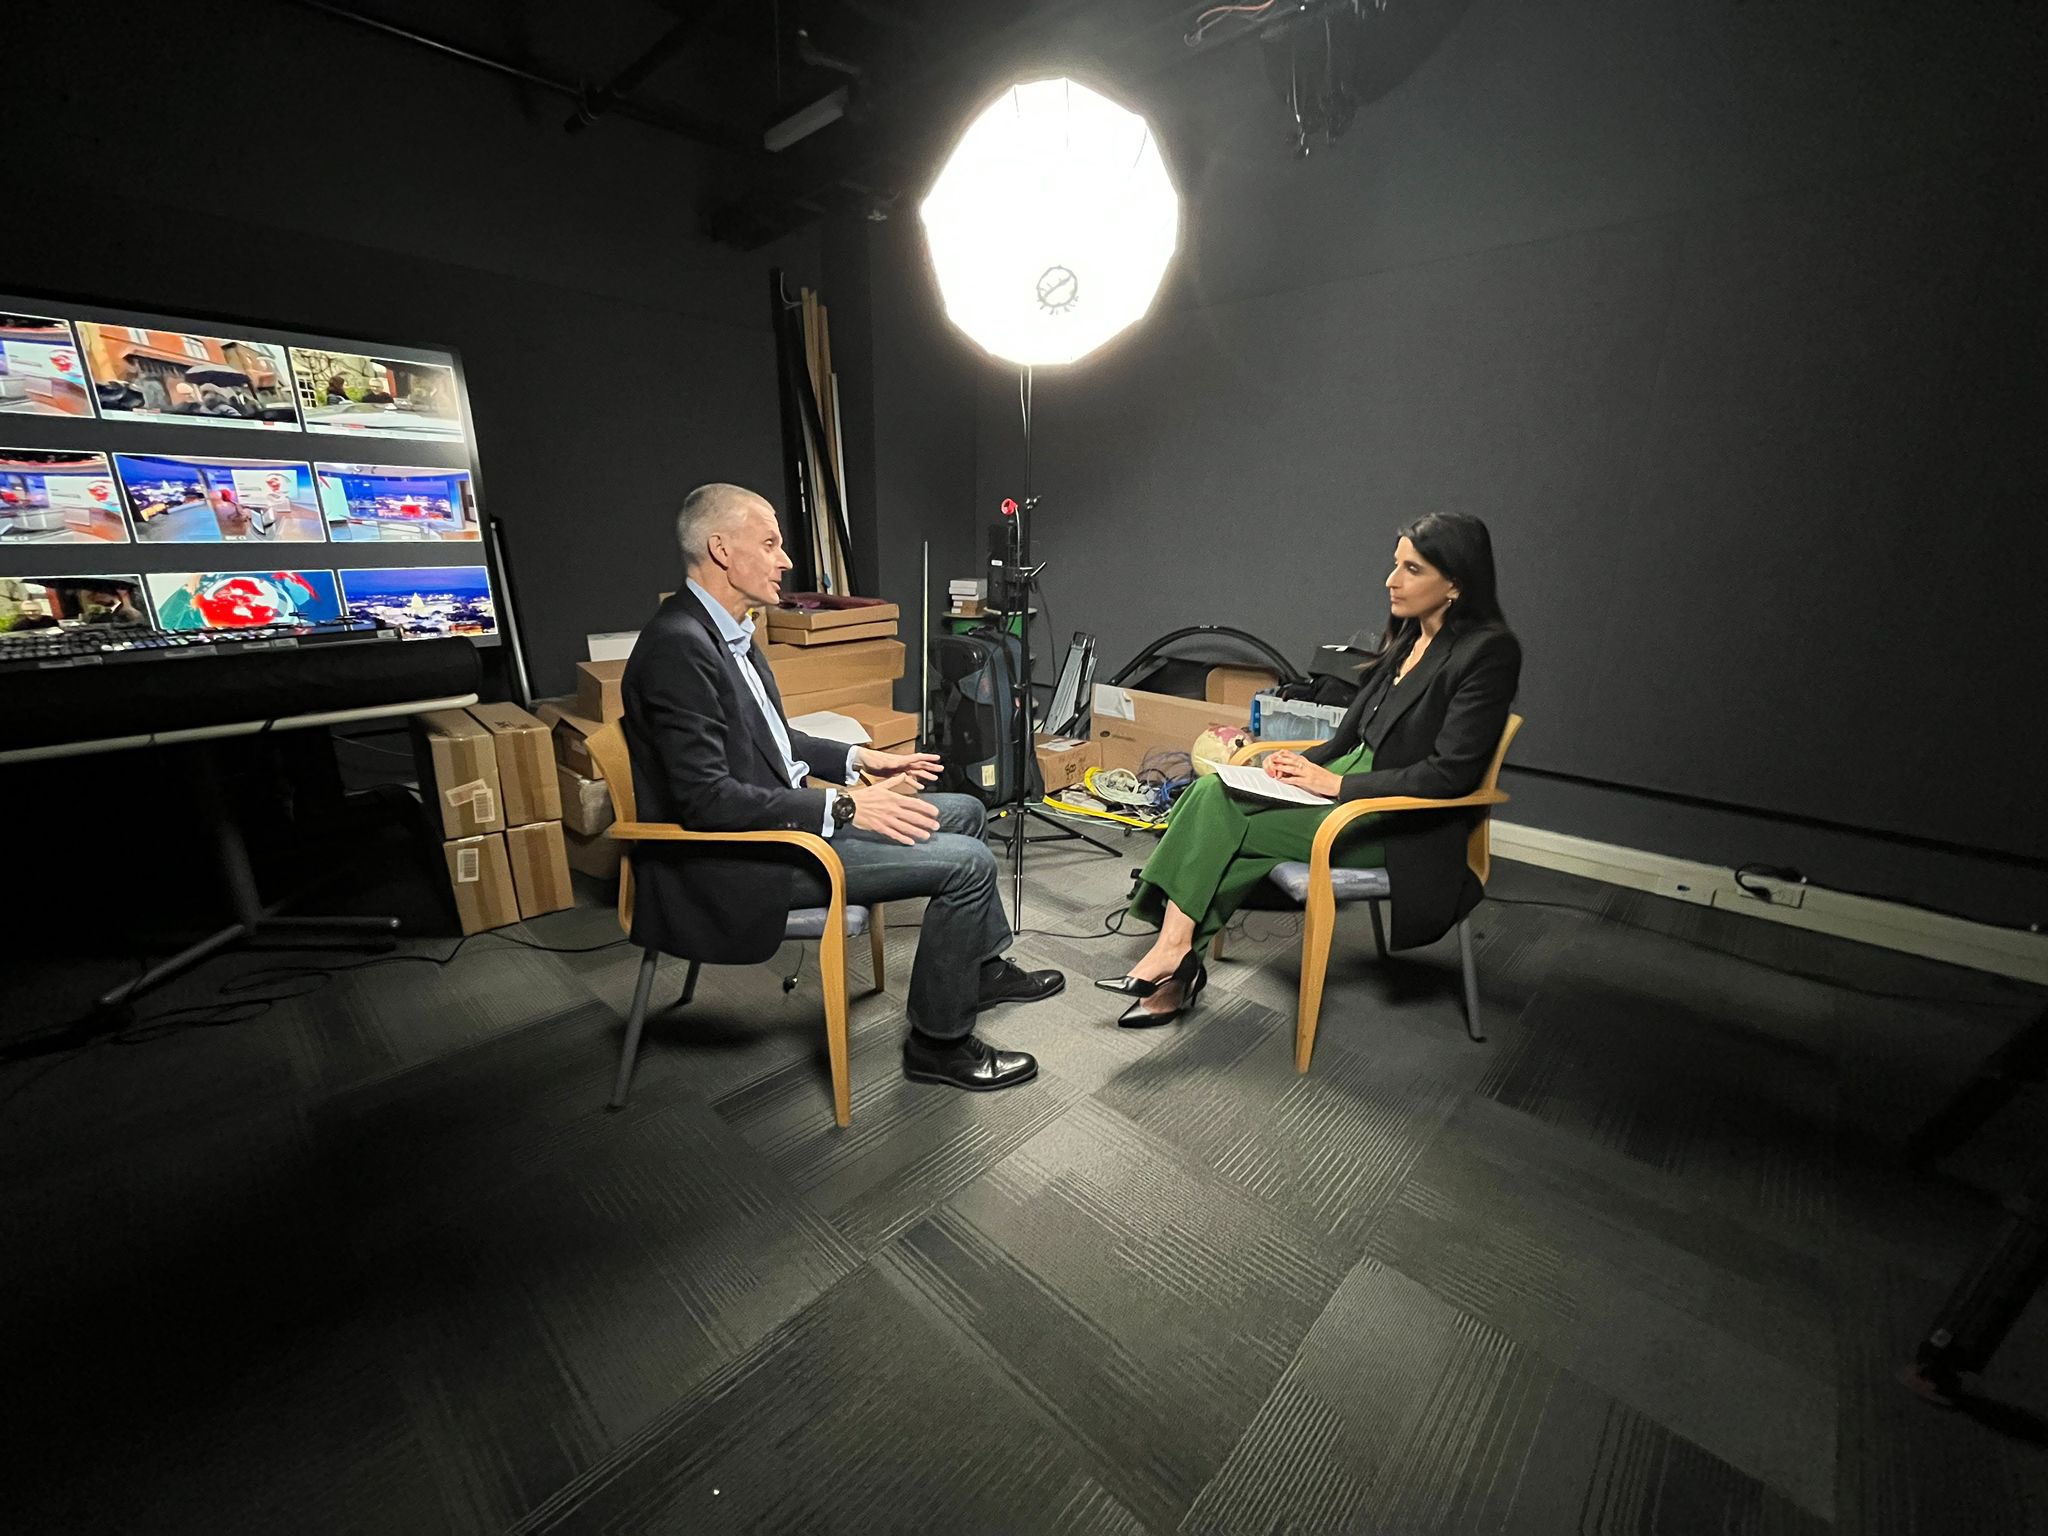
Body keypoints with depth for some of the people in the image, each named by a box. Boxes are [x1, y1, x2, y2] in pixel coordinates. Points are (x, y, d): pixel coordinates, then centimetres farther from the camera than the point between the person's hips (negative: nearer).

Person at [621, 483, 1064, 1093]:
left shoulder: (726, 629, 9)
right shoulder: (678, 645, -22)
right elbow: (706, 798, -26)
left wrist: (859, 759, 7)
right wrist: (842, 808, -25)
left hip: (779, 810, 10)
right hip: (740, 862, -10)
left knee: (963, 812, 12)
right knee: (967, 862, -14)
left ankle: (983, 966, 29)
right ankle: (938, 1041, 5)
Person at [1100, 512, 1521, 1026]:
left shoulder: (1489, 652, -13)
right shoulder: (1406, 637, 11)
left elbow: (1450, 773, -18)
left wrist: (1336, 783, -18)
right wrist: (1306, 763, -4)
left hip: (1401, 825, -8)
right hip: (1347, 781, 8)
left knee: (1221, 827, -21)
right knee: (1212, 791, -15)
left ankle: (1176, 956, -6)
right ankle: (1174, 956, -16)